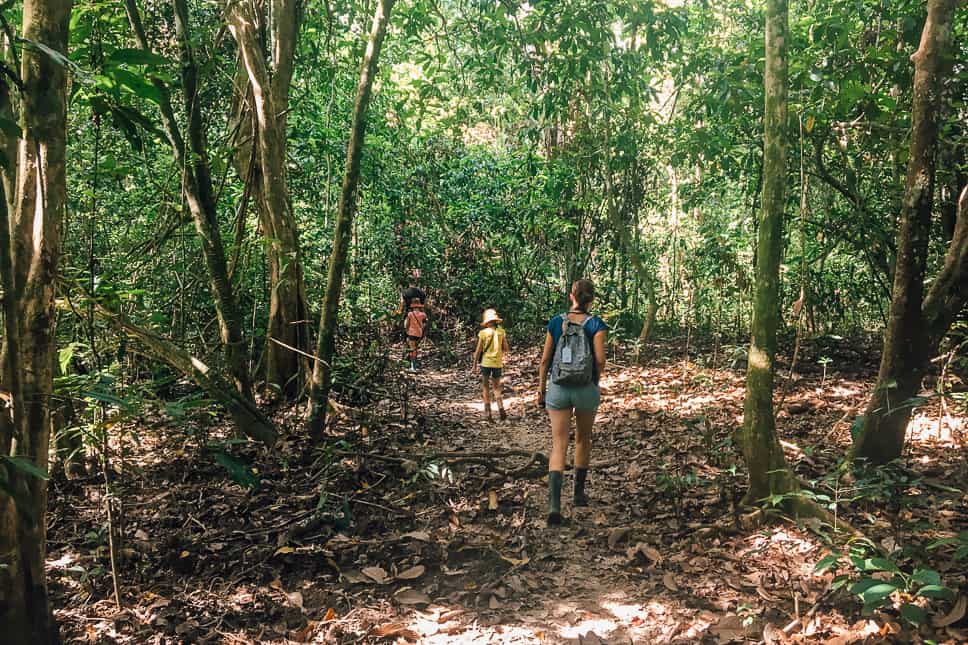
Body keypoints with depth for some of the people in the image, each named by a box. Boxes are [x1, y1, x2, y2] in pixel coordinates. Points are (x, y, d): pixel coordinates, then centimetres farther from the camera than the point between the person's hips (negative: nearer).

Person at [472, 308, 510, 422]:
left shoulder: (483, 333, -9)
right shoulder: (501, 332, -3)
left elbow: (478, 350, -7)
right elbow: (506, 349, -2)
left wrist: (475, 364, 4)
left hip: (485, 363, -2)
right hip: (497, 363, 2)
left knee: (486, 388, 10)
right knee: (496, 387, 16)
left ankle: (488, 413, 7)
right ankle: (501, 408, -5)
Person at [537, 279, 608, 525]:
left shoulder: (556, 322, 0)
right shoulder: (596, 324, -6)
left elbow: (545, 359, 1)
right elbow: (600, 359, -14)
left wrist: (541, 387, 10)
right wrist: (596, 377, 7)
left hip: (558, 388, 1)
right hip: (586, 389, 0)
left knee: (559, 445, -1)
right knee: (583, 439, 22)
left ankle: (554, 503, -17)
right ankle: (579, 493, 33)